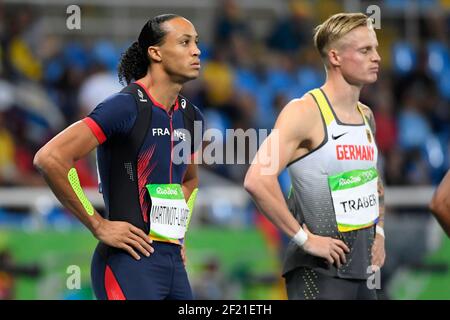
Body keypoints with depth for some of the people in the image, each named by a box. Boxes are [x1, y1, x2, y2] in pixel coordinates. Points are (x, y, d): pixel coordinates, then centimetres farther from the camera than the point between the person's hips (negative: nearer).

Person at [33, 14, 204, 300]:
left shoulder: (189, 115, 14)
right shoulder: (127, 107, -11)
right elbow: (50, 158, -19)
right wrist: (98, 226, -15)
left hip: (173, 261, 8)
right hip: (130, 263, -8)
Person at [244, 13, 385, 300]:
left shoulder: (366, 116, 13)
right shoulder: (306, 112, -13)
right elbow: (257, 181, -24)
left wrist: (378, 231, 15)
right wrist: (305, 238, -21)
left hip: (362, 272, 8)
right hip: (319, 271, -8)